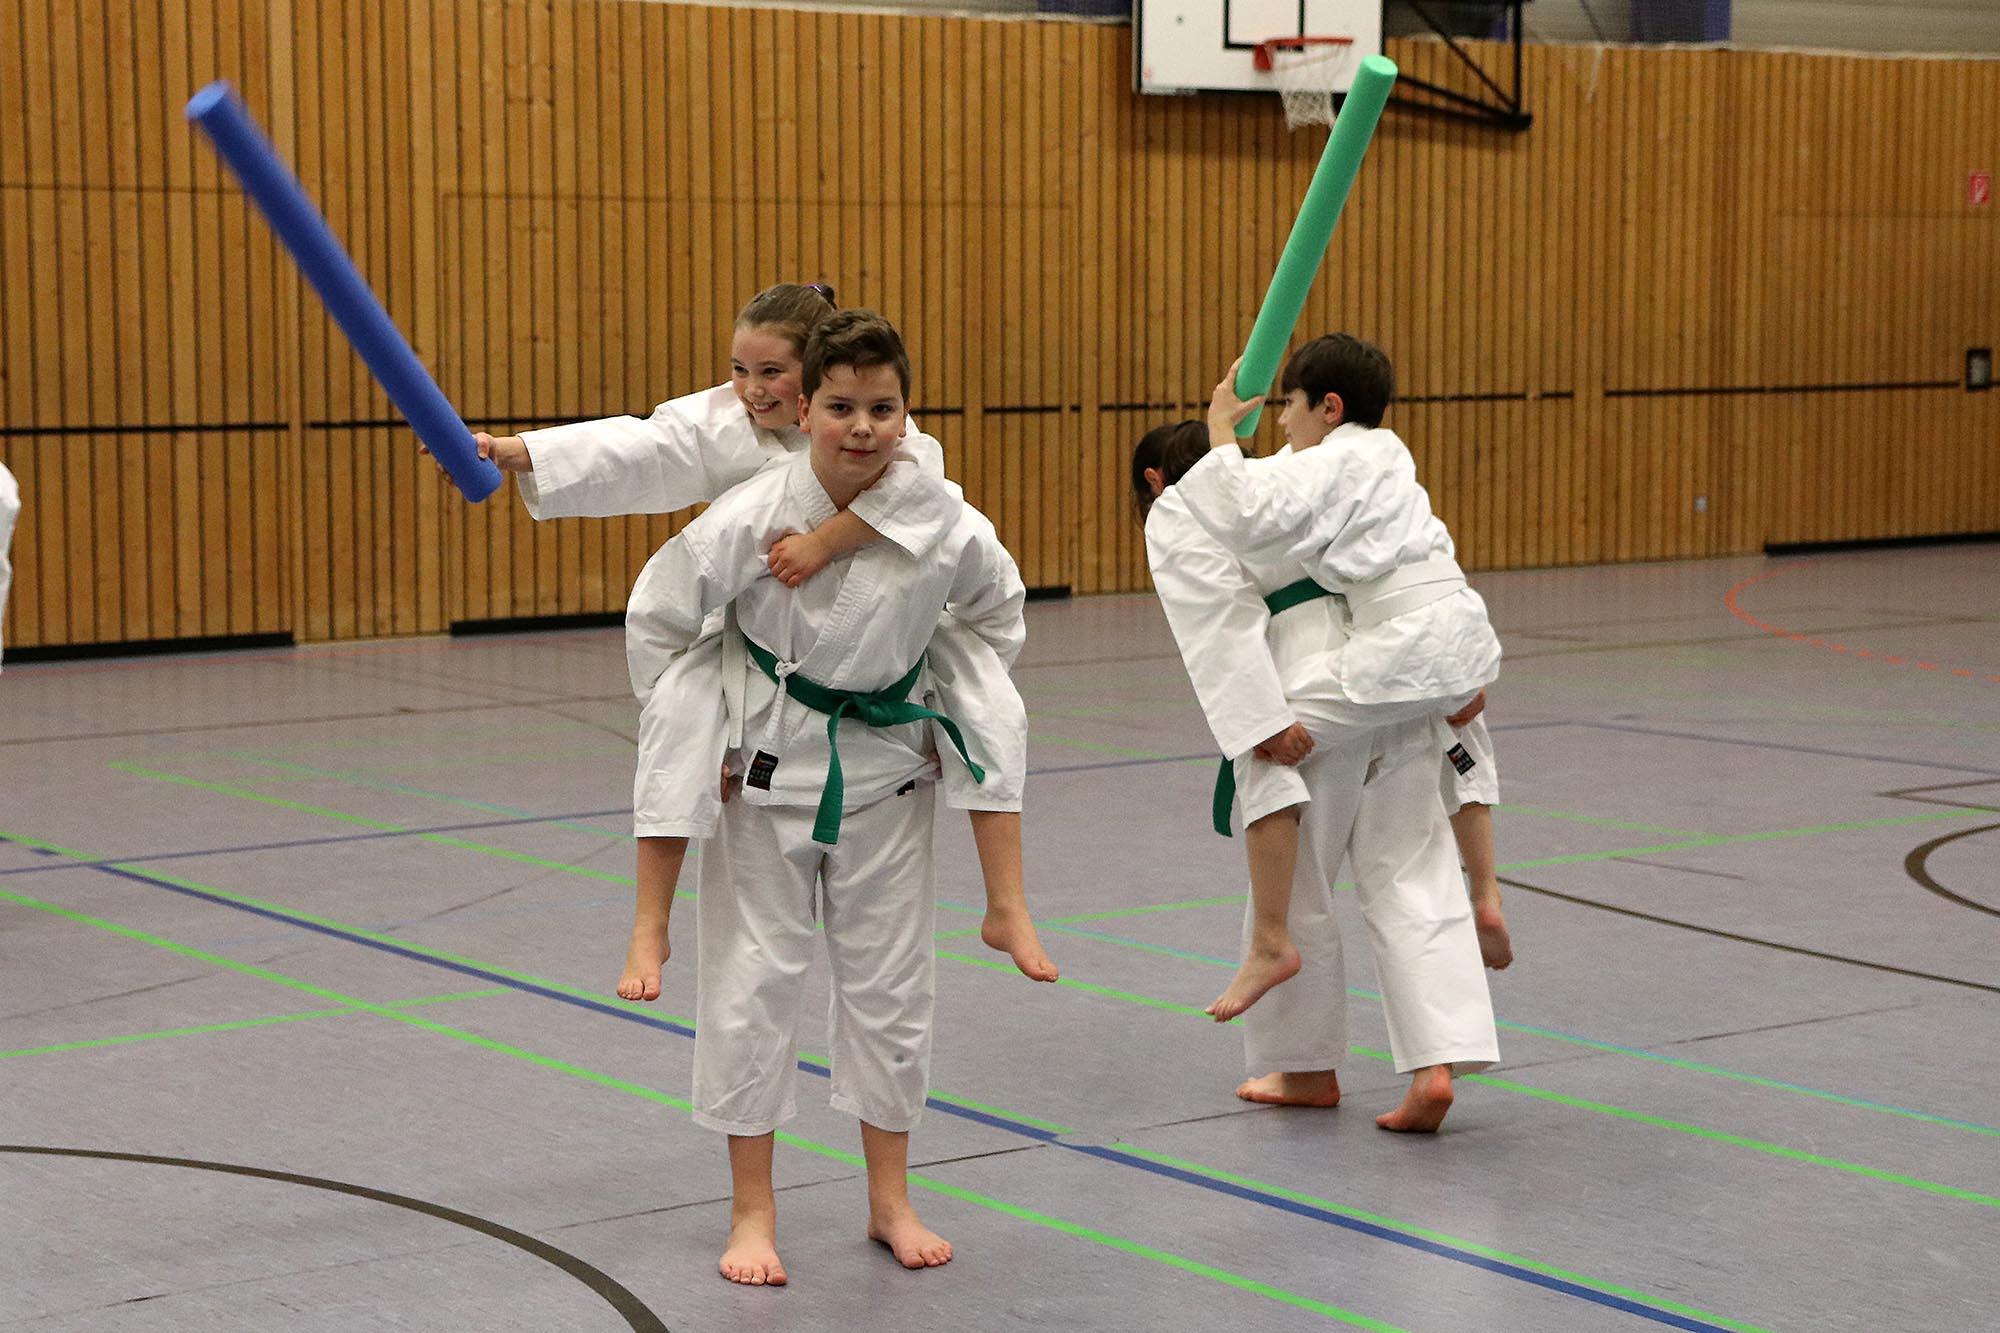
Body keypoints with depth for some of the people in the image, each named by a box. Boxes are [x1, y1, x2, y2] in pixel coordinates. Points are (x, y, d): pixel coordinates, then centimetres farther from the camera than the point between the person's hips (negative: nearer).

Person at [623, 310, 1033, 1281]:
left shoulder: (945, 527, -15)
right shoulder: (750, 518, -22)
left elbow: (999, 615, 7)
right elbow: (657, 619, -8)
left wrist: (951, 719, 7)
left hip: (886, 770, 2)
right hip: (769, 765, -2)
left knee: (889, 983, 9)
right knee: (750, 982, 2)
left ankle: (889, 1200, 25)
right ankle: (752, 1211, 16)